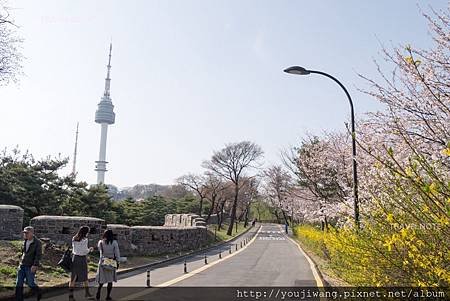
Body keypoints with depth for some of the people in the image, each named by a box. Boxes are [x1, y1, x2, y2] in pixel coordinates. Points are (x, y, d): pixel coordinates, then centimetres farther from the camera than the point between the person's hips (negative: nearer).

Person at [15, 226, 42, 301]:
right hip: (22, 265, 6)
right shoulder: (25, 241, 8)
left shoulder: (37, 243, -12)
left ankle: (39, 295, 24)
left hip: (31, 266, -6)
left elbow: (38, 255, -17)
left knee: (30, 282, -1)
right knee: (19, 283, 3)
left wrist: (35, 265, -26)